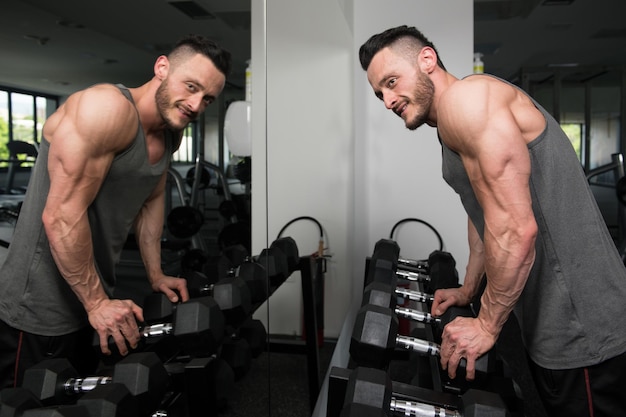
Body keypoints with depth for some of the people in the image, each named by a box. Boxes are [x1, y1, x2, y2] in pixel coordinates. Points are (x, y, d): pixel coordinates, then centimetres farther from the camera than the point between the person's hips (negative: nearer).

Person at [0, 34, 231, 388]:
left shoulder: (171, 134, 4)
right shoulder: (108, 109, -23)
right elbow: (61, 215, -26)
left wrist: (156, 275, 10)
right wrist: (97, 303, -21)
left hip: (93, 296, 9)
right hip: (39, 310, -8)